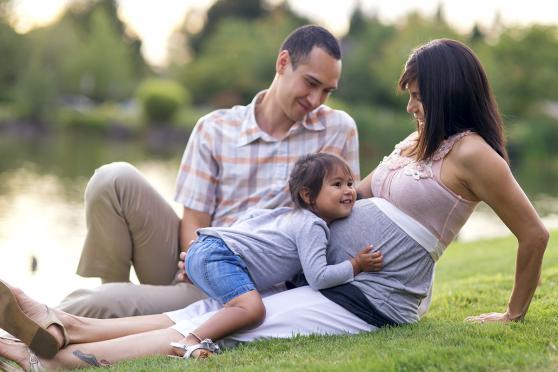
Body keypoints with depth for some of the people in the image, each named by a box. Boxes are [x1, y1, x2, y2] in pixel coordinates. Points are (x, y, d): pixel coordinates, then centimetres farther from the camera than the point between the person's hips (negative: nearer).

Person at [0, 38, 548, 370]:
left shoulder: (470, 153, -9)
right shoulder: (418, 142, 18)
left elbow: (534, 234, -9)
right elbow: (357, 192, 24)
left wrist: (514, 313, -1)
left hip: (369, 301, -8)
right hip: (328, 279, 8)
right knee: (211, 308, -9)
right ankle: (67, 328, -19)